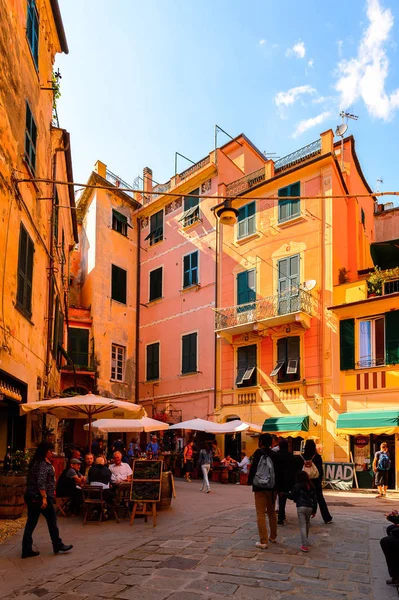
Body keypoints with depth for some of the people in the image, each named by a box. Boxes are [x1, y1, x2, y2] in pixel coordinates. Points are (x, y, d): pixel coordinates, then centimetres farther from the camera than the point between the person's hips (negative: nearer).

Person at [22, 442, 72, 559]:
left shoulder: (35, 462, 13)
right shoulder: (43, 464, -15)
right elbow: (41, 482, -25)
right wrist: (44, 498, -28)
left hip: (31, 496, 9)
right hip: (40, 497, -9)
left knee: (31, 522, 9)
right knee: (52, 520, 5)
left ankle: (26, 549, 10)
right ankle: (57, 545, 16)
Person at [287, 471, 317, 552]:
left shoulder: (297, 486, -3)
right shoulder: (311, 487, 10)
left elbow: (292, 496, 2)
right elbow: (314, 499, 10)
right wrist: (314, 510, 15)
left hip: (301, 507, -4)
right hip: (310, 507, 4)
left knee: (302, 525, -5)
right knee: (307, 524, 21)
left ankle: (305, 545, -12)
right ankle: (305, 541, 33)